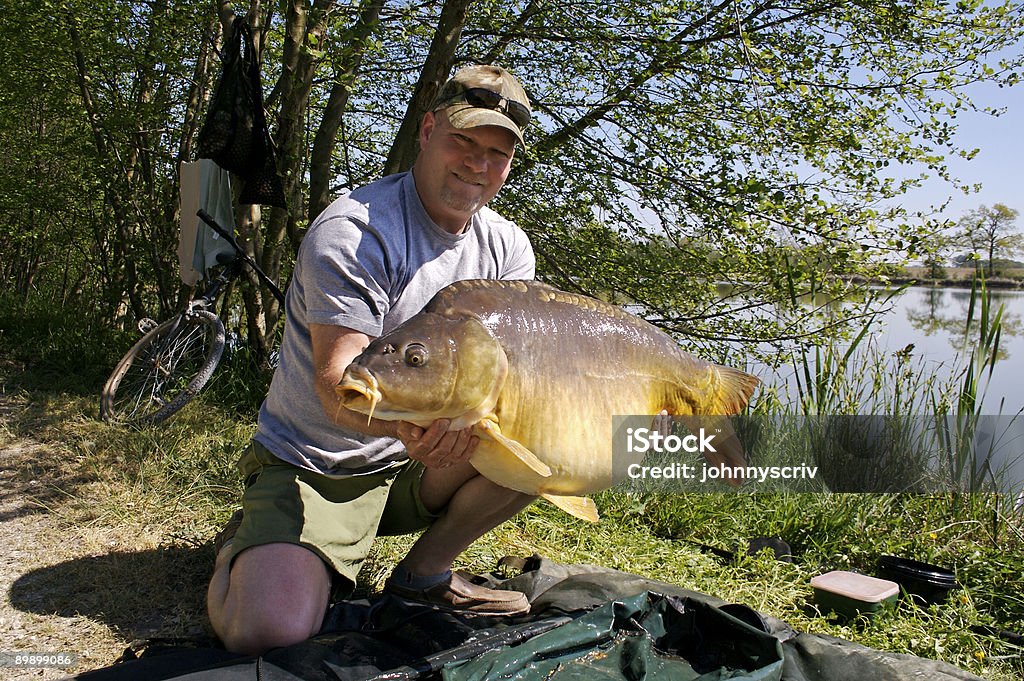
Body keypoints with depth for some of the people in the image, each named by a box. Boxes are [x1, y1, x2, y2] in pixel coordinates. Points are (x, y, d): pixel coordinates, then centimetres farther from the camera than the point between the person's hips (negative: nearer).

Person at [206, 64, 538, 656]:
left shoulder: (508, 248, 1)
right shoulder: (352, 232, -18)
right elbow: (336, 382, -26)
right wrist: (406, 420, -48)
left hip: (414, 468, 5)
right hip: (312, 468, -5)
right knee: (270, 629, -28)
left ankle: (424, 573, 0)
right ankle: (245, 547, 10)